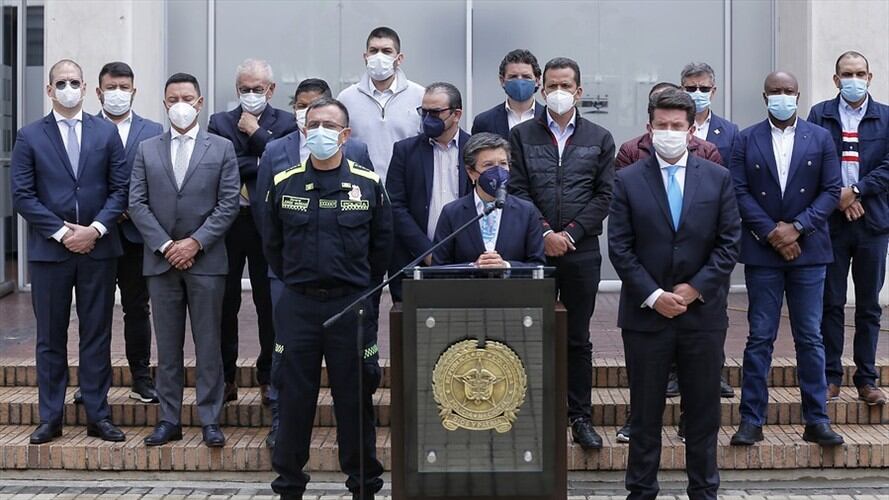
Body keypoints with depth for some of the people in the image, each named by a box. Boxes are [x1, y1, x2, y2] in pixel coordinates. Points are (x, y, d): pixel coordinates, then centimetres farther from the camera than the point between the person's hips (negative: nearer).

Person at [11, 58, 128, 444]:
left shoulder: (106, 133, 7)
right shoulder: (29, 137, 3)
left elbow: (120, 189, 3)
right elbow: (22, 195, -3)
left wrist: (96, 229, -11)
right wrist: (62, 232, -11)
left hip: (98, 249, 1)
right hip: (49, 250, -1)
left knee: (97, 336, 5)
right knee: (50, 337, 6)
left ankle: (98, 415, 12)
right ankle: (50, 417, 13)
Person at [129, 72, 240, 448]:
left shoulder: (222, 148, 4)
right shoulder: (147, 149, 10)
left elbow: (228, 203, -2)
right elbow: (137, 203, 3)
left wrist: (196, 242, -11)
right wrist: (165, 245, -8)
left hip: (206, 260, -2)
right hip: (161, 259, 2)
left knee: (208, 343, 1)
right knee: (167, 345, 7)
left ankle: (210, 420, 7)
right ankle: (169, 419, 13)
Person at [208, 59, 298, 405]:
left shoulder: (286, 123, 5)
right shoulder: (219, 122, 8)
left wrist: (254, 132, -7)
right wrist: (258, 164, -10)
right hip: (228, 222, 1)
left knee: (270, 304, 5)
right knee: (224, 302, 5)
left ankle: (268, 378, 17)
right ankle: (225, 378, 16)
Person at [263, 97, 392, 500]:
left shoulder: (369, 185, 1)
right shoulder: (283, 184, 4)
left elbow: (382, 245, 9)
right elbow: (272, 245, 14)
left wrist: (362, 289, 10)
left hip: (351, 304, -1)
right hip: (297, 305, 1)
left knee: (355, 397, 5)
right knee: (294, 397, 6)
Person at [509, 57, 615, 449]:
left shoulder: (599, 139, 9)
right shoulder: (522, 136, 7)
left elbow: (604, 195, 3)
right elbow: (517, 191, 0)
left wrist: (570, 232, -7)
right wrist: (544, 233, -11)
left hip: (581, 251, 1)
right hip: (534, 251, 0)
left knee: (578, 339, 7)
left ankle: (580, 417, 14)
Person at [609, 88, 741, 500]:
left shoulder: (718, 178, 5)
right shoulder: (628, 180, 1)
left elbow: (729, 243, 2)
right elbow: (620, 248, -3)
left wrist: (695, 288, -8)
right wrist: (654, 296, -11)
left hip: (703, 312, 1)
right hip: (646, 313, -1)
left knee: (703, 410, 9)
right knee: (645, 411, 7)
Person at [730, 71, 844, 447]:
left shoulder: (820, 138, 7)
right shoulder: (746, 140, 5)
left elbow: (831, 190, 1)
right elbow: (739, 192, -2)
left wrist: (797, 227, -11)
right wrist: (771, 232, -12)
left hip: (807, 250, 1)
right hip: (761, 251, -1)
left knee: (810, 338, 5)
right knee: (760, 338, 2)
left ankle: (816, 420, 12)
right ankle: (751, 420, 7)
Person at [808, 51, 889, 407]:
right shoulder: (820, 115, 4)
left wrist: (856, 190, -13)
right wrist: (838, 199, -11)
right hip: (831, 221, -1)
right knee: (831, 303, 4)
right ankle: (830, 377, 12)